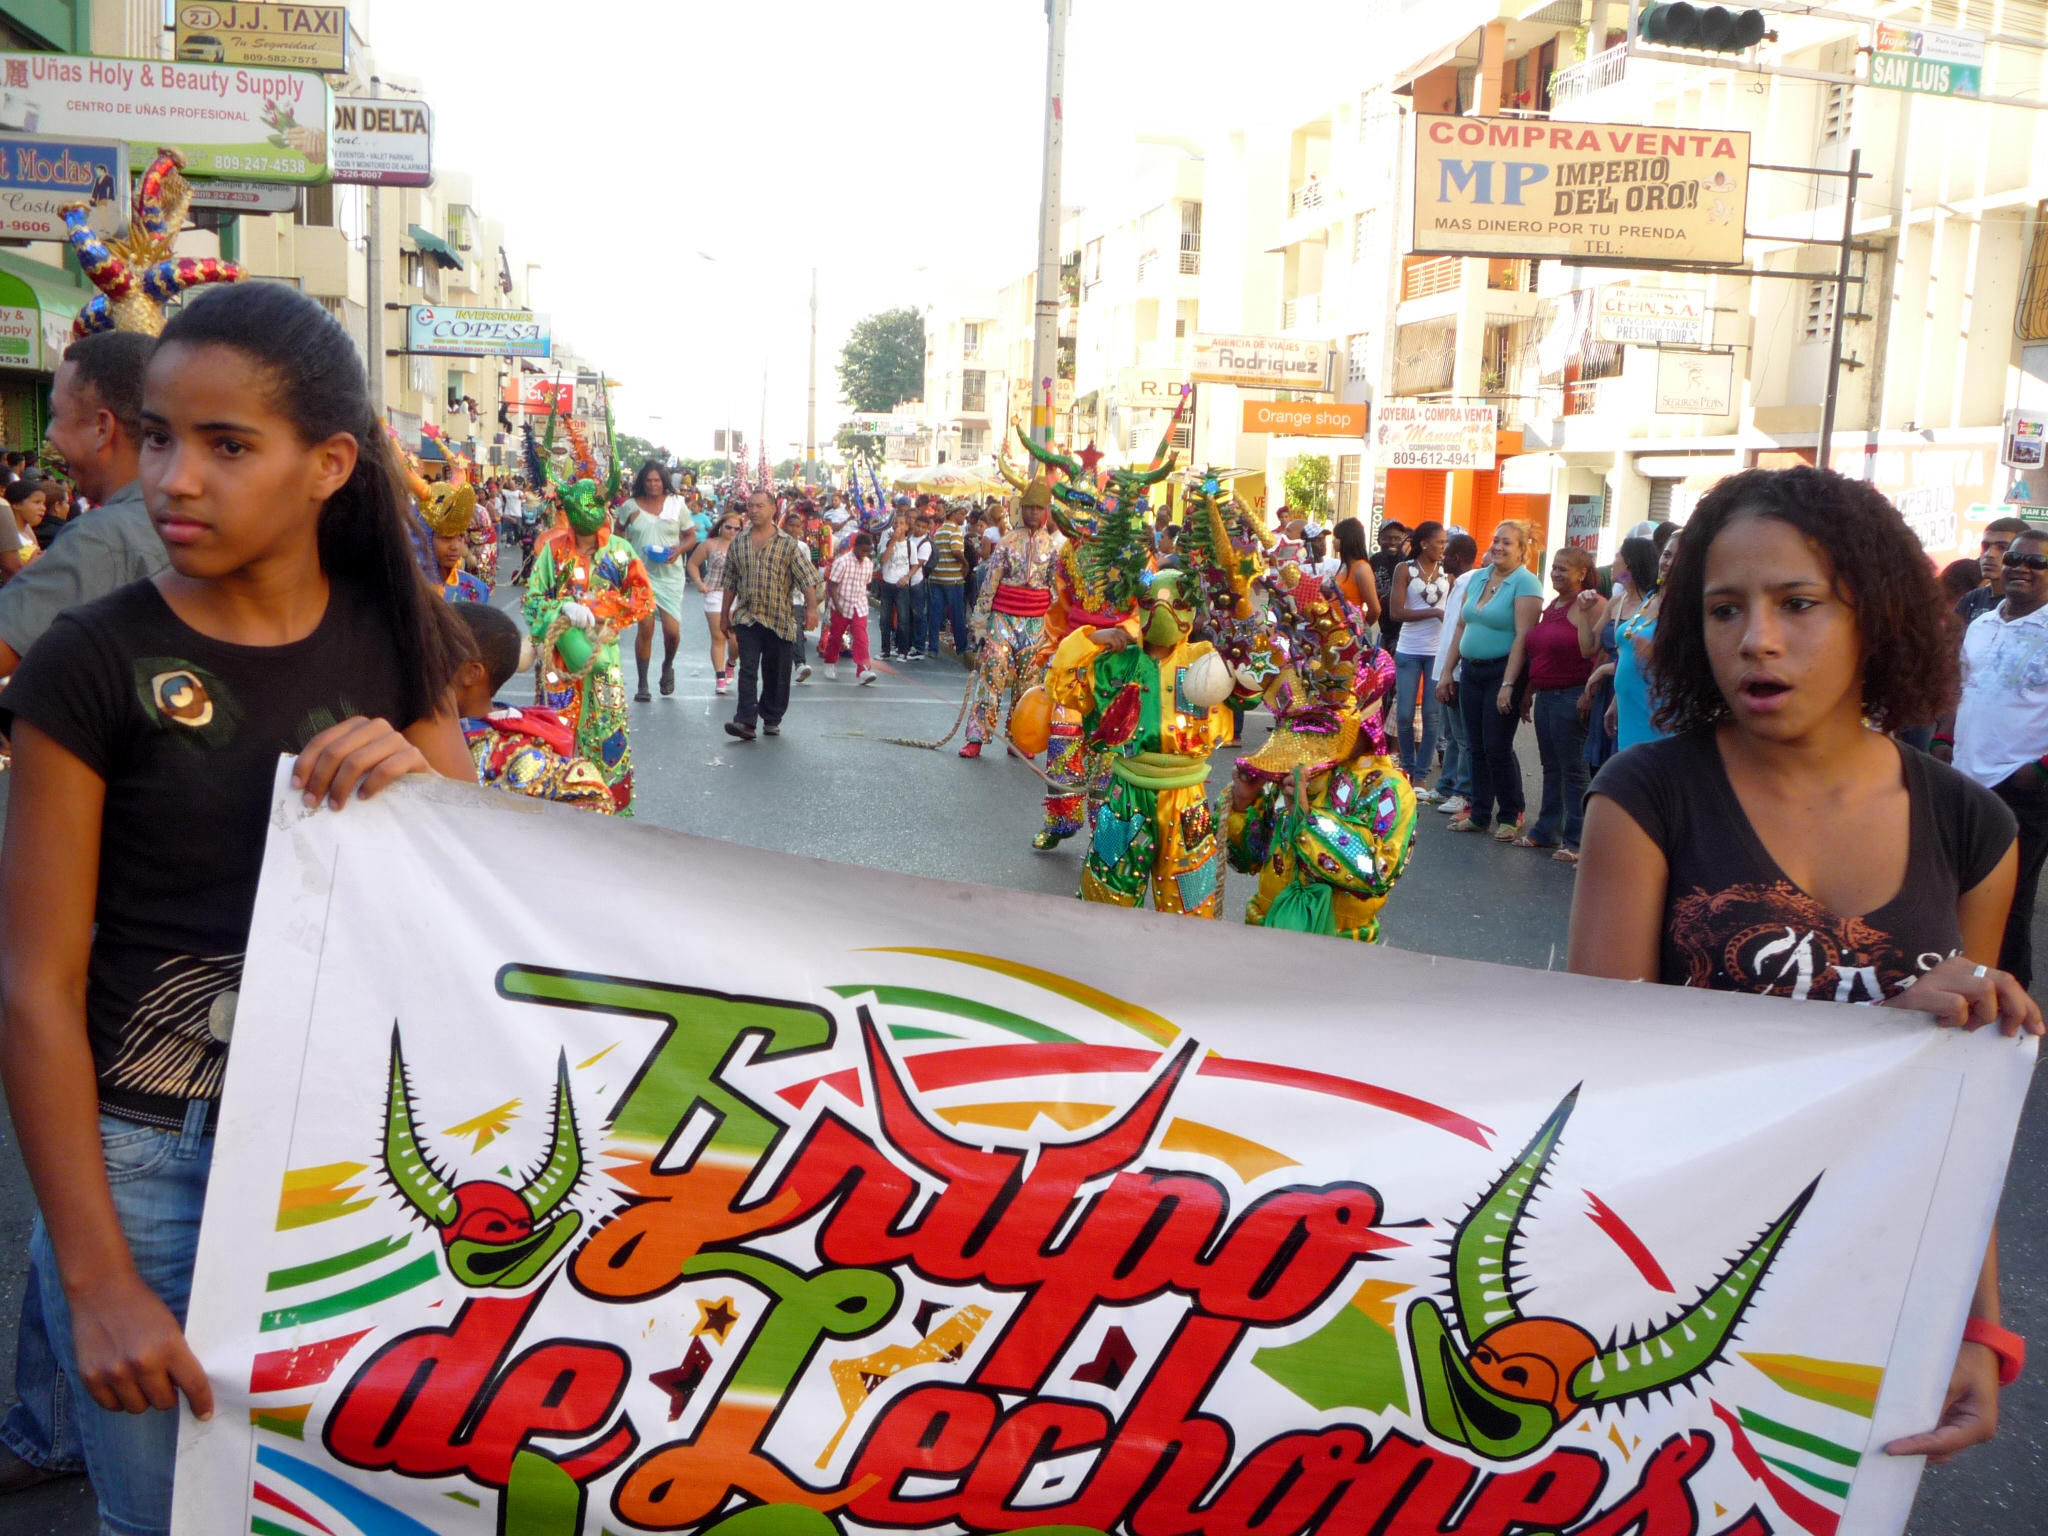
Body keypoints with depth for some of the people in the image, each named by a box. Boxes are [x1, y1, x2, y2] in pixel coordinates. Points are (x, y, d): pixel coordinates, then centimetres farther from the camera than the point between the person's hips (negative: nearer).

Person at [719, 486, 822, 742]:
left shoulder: (788, 544, 0)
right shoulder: (738, 544, 10)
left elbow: (808, 579, -6)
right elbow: (730, 584, 16)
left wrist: (811, 608, -20)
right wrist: (726, 617, 17)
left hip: (780, 619, -1)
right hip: (747, 617, 1)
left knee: (776, 673, 6)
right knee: (748, 668, -10)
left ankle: (772, 719, 20)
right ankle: (745, 721, -16)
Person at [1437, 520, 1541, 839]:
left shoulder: (1524, 583, -11)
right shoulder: (1479, 578, 11)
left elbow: (1523, 637, -18)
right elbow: (1461, 627, 15)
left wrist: (1508, 684, -22)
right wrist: (1447, 672, 12)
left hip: (1503, 670, -7)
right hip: (1471, 670, 7)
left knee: (1497, 747, -5)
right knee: (1475, 746, 10)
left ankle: (1511, 816, 9)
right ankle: (1480, 814, 19)